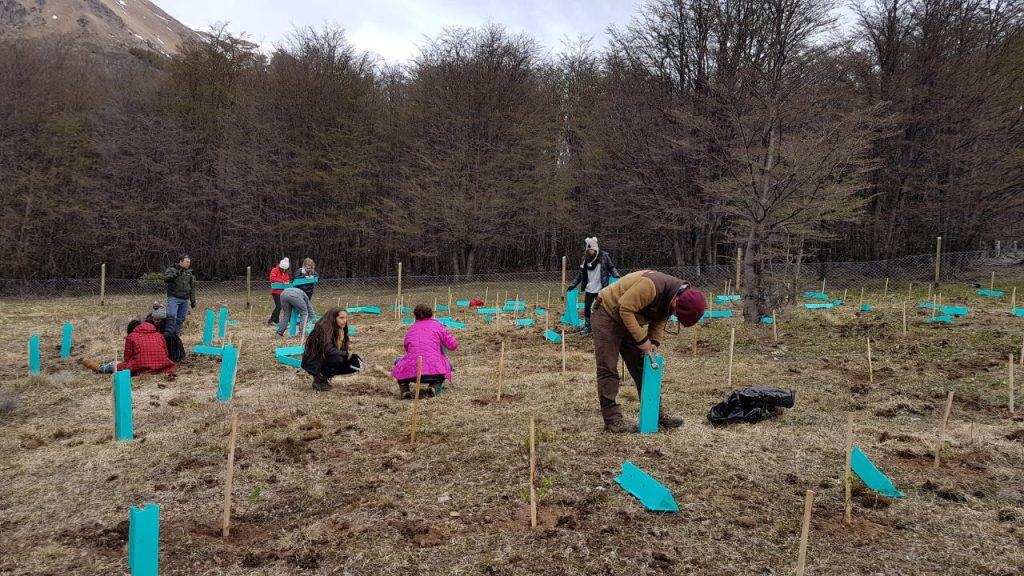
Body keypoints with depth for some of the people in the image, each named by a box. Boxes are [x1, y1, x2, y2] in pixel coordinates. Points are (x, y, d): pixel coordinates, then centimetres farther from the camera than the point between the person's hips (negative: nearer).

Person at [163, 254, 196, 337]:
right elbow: (166, 278, -18)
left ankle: (175, 336, 13)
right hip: (174, 298, -5)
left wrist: (193, 300, 17)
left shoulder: (189, 272, 15)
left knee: (181, 319, 5)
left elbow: (192, 287, 19)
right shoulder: (172, 270, 1)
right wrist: (176, 274, -31)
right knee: (172, 316, -17)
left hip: (185, 300, 5)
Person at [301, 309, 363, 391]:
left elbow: (343, 350, 3)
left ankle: (325, 376, 7)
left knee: (354, 365, -8)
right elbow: (328, 350, -31)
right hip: (313, 363, -8)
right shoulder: (323, 328, -22)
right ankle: (319, 379, -11)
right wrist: (348, 355, -31)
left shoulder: (340, 330, 2)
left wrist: (353, 357, -15)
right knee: (338, 359, -32)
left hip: (325, 359, 8)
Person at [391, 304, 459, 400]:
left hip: (411, 372, 2)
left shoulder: (410, 329, 19)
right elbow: (453, 345, 4)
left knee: (399, 362, 34)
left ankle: (404, 391, 9)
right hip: (434, 372, -2)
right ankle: (433, 386, 3)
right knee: (447, 365, 31)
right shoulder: (436, 325, 9)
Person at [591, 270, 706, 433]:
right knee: (608, 369, -9)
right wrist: (642, 340, -28)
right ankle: (612, 419, -5)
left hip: (630, 321, 8)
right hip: (608, 314, -8)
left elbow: (660, 320, 7)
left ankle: (655, 414, 15)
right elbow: (625, 309, -32)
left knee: (643, 368, 8)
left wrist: (655, 342, -10)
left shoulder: (672, 298, -6)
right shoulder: (651, 286, -34)